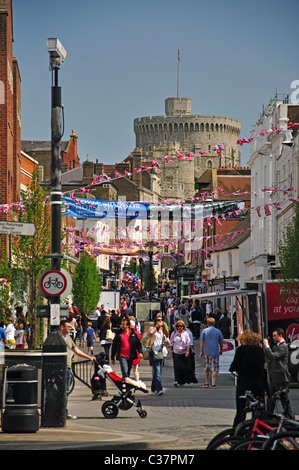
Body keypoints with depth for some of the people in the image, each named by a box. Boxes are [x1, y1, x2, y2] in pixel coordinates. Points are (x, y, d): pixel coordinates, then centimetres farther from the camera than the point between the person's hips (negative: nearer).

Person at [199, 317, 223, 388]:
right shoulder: (218, 331, 3)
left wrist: (201, 351, 2)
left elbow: (201, 342, -3)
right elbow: (221, 342, 9)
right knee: (214, 368, -1)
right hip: (215, 352, 0)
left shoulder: (204, 331, -1)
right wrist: (221, 350, 23)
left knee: (206, 368, 11)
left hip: (206, 352, 0)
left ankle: (206, 383, 16)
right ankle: (213, 384, -7)